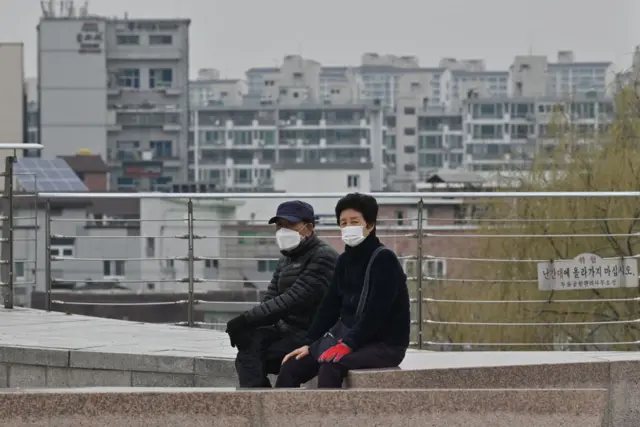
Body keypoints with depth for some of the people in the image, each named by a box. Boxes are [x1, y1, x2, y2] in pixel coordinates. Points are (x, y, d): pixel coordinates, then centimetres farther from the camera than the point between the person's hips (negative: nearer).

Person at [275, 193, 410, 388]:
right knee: (292, 365, -7)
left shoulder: (384, 259, -12)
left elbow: (376, 312, -20)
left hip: (387, 343, -8)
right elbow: (330, 306, 11)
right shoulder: (345, 261, 12)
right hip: (350, 339, 8)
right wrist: (309, 344, 1)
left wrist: (348, 344, -26)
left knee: (330, 366, -33)